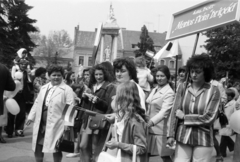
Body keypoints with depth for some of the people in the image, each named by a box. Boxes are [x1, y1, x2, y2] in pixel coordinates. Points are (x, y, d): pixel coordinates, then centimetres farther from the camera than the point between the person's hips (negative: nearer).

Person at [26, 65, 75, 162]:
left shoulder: (67, 90, -6)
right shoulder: (43, 88, 15)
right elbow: (37, 103, 19)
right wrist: (31, 117, 15)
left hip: (56, 124, -6)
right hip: (41, 123, 6)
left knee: (56, 148, 4)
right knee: (38, 146, 14)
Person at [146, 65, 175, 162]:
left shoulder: (169, 93, -12)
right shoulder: (154, 90, 13)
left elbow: (164, 112, -24)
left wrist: (151, 122, -35)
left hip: (161, 130, -7)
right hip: (150, 128, 7)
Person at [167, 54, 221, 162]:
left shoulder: (213, 91, -5)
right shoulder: (182, 87, 1)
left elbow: (209, 117, -9)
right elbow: (174, 112, 0)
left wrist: (185, 117, -7)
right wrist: (171, 135, -7)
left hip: (203, 140, -1)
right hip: (183, 137, 2)